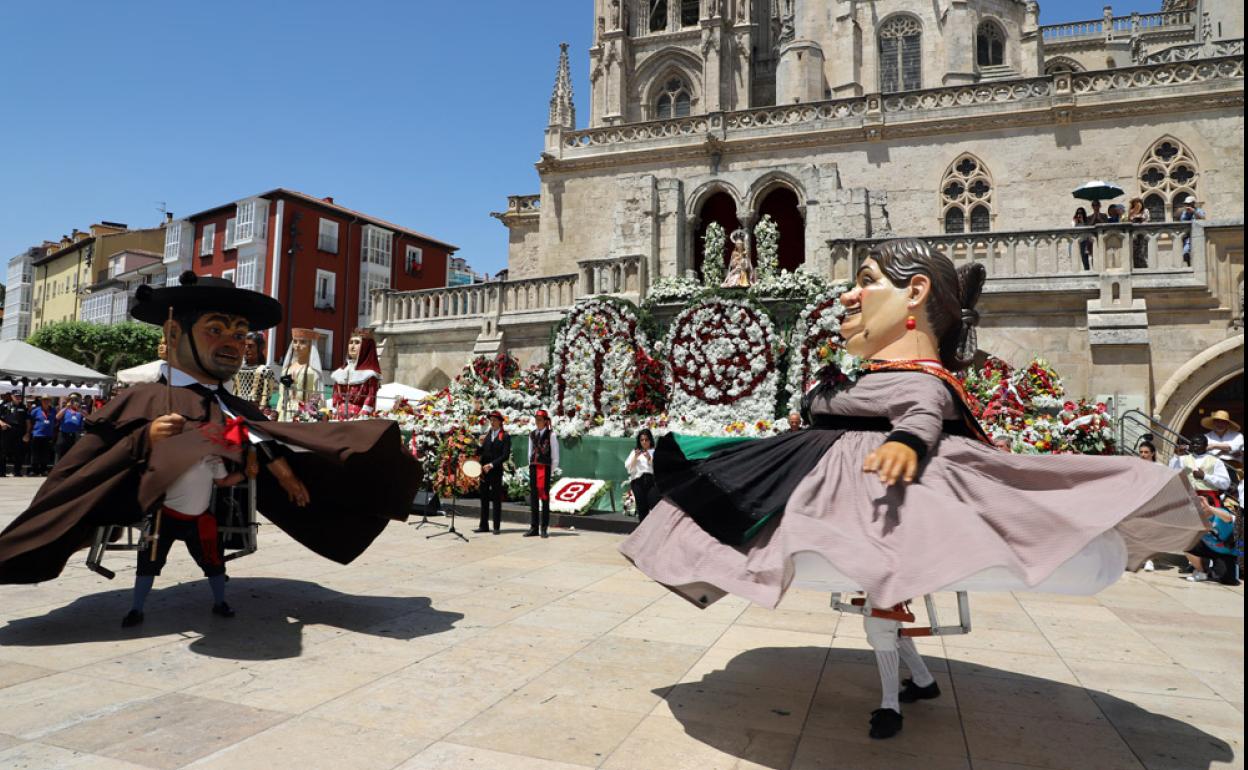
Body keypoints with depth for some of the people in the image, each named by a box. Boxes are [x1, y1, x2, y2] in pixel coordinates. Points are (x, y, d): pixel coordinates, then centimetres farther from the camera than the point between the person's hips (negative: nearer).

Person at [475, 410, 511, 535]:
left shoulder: (505, 436, -2)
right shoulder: (487, 435, 14)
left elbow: (506, 455, -10)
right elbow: (482, 453, 13)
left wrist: (491, 465, -16)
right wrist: (481, 467, 2)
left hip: (496, 471, -5)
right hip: (484, 471, 5)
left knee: (496, 499, 1)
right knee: (484, 498, 8)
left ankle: (496, 526, 5)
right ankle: (484, 525, 14)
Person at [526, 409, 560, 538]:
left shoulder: (551, 435, -4)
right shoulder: (532, 435, 14)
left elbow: (555, 455, -3)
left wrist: (552, 472, -6)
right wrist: (531, 467, 12)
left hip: (545, 468, -6)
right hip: (533, 468, 6)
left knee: (545, 497, -2)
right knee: (533, 498, 8)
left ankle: (544, 528, 3)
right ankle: (534, 527, 14)